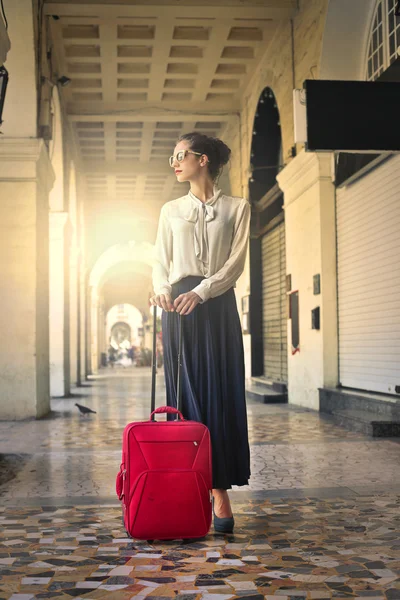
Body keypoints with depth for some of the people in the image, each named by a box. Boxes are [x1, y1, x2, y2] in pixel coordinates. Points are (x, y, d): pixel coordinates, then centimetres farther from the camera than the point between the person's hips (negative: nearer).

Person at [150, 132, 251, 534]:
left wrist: (200, 292, -17)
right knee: (185, 396, -1)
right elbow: (160, 262, 12)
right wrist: (161, 289, -10)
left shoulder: (237, 208, 7)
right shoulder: (171, 210, 16)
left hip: (217, 306, -2)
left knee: (220, 395, -6)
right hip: (177, 307, 2)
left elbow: (235, 263, -3)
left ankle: (220, 493, -6)